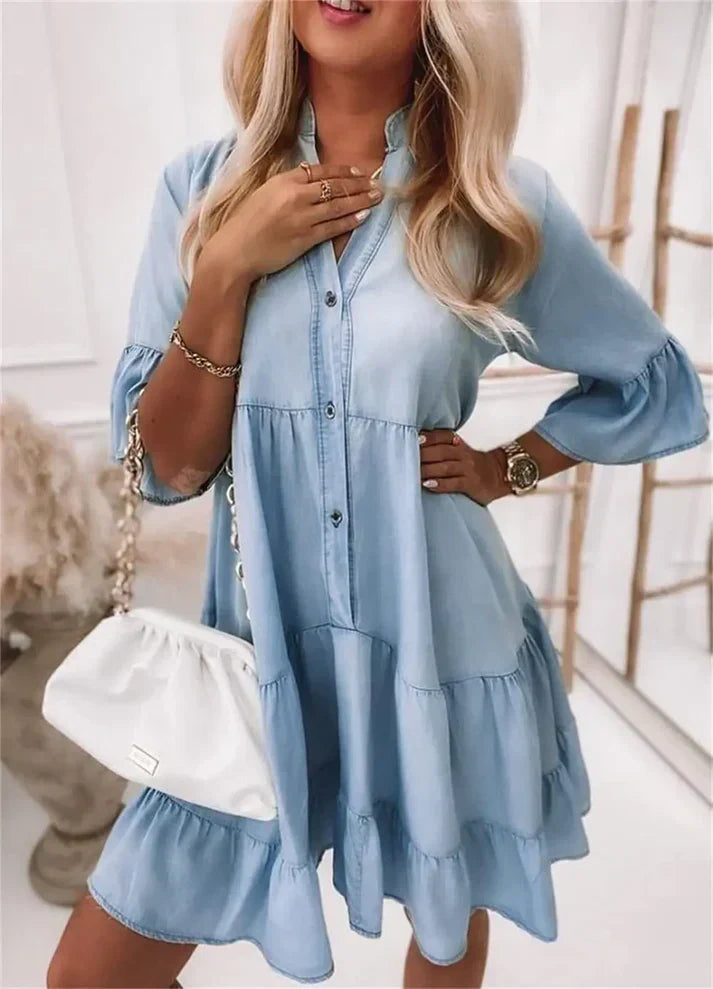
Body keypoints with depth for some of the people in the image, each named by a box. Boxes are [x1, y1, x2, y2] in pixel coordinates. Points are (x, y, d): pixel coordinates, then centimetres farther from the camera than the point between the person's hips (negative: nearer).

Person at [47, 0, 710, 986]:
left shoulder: (503, 202, -6)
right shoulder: (204, 184, -2)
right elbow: (167, 467, -6)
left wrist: (507, 468, -4)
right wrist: (226, 269, -16)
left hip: (440, 651, 0)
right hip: (263, 651, 1)